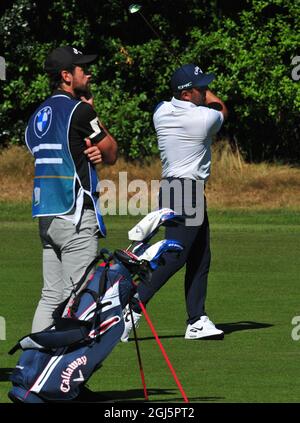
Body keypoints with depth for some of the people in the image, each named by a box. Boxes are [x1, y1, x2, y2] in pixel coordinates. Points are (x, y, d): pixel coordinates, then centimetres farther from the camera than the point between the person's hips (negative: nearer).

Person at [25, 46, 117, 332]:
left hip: (45, 214, 8)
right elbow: (111, 153, 2)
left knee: (51, 296, 10)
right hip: (76, 215, -8)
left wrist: (91, 153, 2)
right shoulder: (80, 110, -10)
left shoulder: (39, 115, 15)